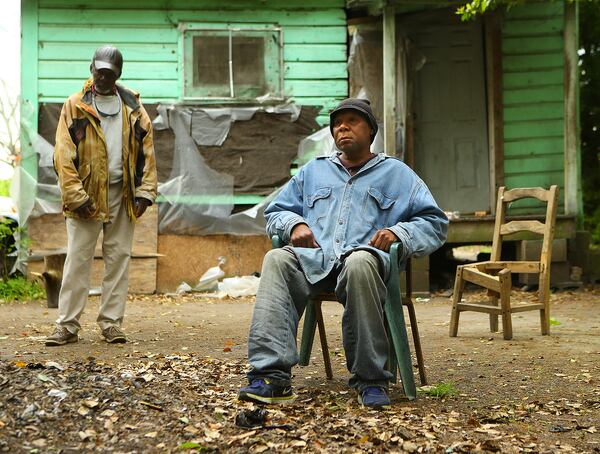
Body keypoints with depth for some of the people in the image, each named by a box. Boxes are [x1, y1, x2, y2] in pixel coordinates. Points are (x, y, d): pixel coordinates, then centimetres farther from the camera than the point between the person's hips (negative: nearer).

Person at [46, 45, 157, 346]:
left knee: (119, 258, 5)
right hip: (87, 195, -2)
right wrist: (76, 195, -13)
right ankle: (67, 324, 3)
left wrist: (145, 192, -1)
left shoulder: (133, 108, 10)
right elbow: (64, 154, -4)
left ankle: (111, 322, 12)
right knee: (78, 258, -2)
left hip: (122, 194, 3)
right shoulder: (75, 106, 2)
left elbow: (146, 152, 9)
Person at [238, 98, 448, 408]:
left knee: (359, 263, -41)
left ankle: (370, 379, -33)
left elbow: (435, 223, 15)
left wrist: (398, 232, -6)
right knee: (277, 260, -32)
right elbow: (275, 212, 31)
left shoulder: (397, 173, 23)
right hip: (313, 259, 3)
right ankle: (272, 376, -43)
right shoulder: (313, 171, 32)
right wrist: (294, 224, 7)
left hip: (366, 257, -3)